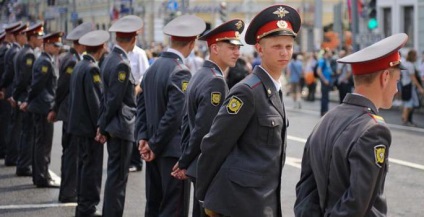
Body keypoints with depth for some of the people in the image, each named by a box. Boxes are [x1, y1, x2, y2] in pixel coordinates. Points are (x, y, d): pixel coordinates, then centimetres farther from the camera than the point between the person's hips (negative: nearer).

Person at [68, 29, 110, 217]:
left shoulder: (79, 66, 11)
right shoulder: (92, 69, -17)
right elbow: (95, 101, -20)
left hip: (78, 124, 9)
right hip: (89, 126, -9)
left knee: (84, 165, 15)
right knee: (92, 166, -3)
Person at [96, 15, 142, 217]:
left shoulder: (109, 58, 10)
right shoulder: (122, 64, -18)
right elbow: (114, 100, -18)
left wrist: (102, 126, 11)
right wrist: (104, 127, -6)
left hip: (113, 128, 9)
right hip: (121, 127, -9)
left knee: (115, 175, 15)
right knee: (118, 177, -4)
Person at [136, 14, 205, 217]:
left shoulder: (153, 67, 9)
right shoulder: (180, 72, -17)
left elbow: (141, 104, 10)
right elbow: (174, 114, -21)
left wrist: (143, 137, 5)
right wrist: (155, 145, -12)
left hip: (155, 149, 8)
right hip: (173, 149, -8)